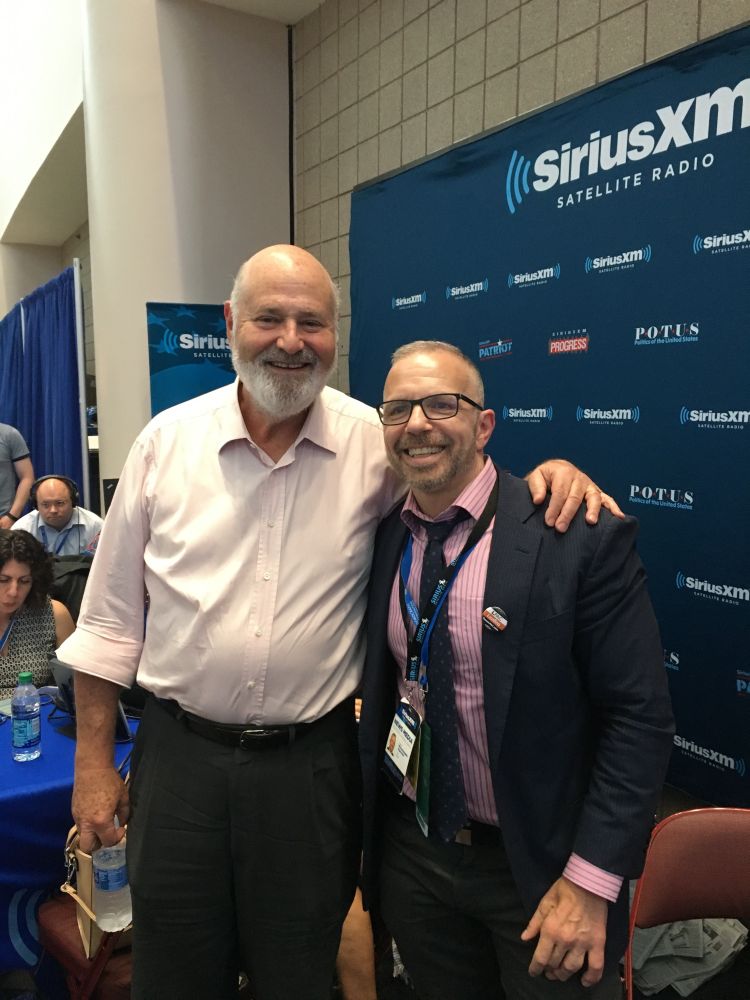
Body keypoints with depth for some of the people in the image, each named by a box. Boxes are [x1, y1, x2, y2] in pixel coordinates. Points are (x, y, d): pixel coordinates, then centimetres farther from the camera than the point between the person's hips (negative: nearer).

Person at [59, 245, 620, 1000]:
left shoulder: (376, 441, -7)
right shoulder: (166, 440, -4)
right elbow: (111, 615, 1)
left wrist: (547, 469, -18)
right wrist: (93, 761, 3)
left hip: (312, 762, -1)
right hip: (179, 756, 1)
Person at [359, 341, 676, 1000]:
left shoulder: (582, 537, -19)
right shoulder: (380, 538, -3)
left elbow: (639, 717, -16)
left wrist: (592, 880, -17)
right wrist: (367, 832, 4)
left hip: (538, 864, -4)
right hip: (409, 853, 5)